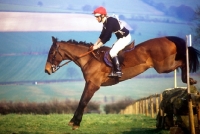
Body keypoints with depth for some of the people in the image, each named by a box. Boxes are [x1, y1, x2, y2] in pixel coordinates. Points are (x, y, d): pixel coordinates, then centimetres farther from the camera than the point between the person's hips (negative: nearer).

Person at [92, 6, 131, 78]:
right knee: (113, 51, 18)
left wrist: (97, 46, -21)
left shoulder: (110, 21, -25)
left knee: (112, 52, -12)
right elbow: (103, 35, 14)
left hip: (125, 37, -10)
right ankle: (117, 69, 22)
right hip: (122, 37, 10)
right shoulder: (106, 22, 5)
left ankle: (118, 71, -8)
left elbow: (107, 37, -25)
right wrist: (96, 43, 7)